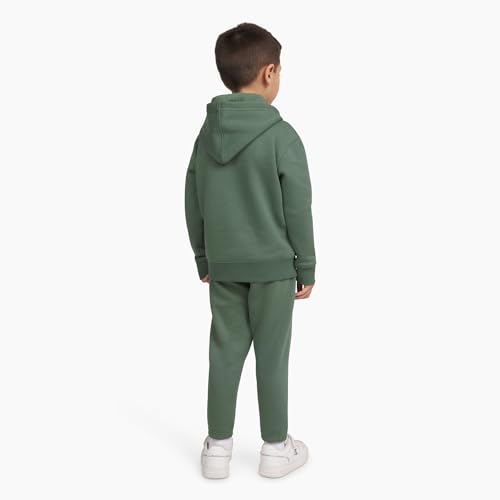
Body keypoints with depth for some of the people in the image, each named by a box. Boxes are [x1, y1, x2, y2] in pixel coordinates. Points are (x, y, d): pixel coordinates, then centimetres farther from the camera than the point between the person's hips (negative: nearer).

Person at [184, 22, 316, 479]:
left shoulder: (207, 133, 2)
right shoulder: (282, 136, -14)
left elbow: (193, 205, 7)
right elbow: (298, 210, -11)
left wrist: (203, 259, 18)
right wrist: (307, 268, -1)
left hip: (223, 266, 4)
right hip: (272, 265, -4)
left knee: (225, 353, 11)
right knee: (272, 356, 7)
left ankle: (218, 447, 20)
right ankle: (276, 448, 20)